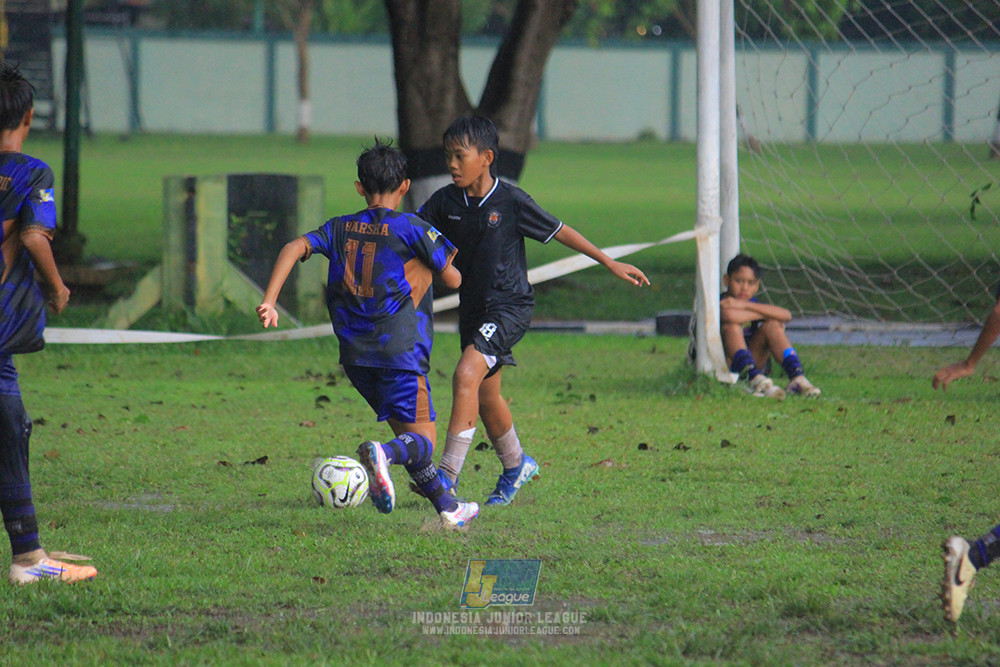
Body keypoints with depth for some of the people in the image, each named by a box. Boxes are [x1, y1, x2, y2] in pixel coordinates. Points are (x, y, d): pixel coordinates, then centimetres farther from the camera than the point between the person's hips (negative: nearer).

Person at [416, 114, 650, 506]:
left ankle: (448, 475, -24)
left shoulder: (511, 202, -12)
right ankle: (515, 465, 41)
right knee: (486, 395, 16)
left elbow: (560, 232, -3)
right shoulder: (446, 202, -1)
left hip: (510, 306, -6)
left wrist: (610, 263, 0)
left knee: (467, 374, -23)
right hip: (473, 308, 6)